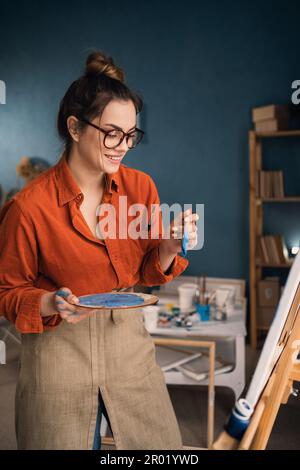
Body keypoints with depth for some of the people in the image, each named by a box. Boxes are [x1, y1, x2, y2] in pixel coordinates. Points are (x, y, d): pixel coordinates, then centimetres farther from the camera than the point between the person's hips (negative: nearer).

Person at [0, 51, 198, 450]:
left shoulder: (141, 186, -4)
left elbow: (147, 273, 6)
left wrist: (169, 248, -14)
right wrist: (51, 304, -24)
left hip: (129, 339, 4)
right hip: (59, 346, -4)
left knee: (161, 443, 14)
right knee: (67, 441, 14)